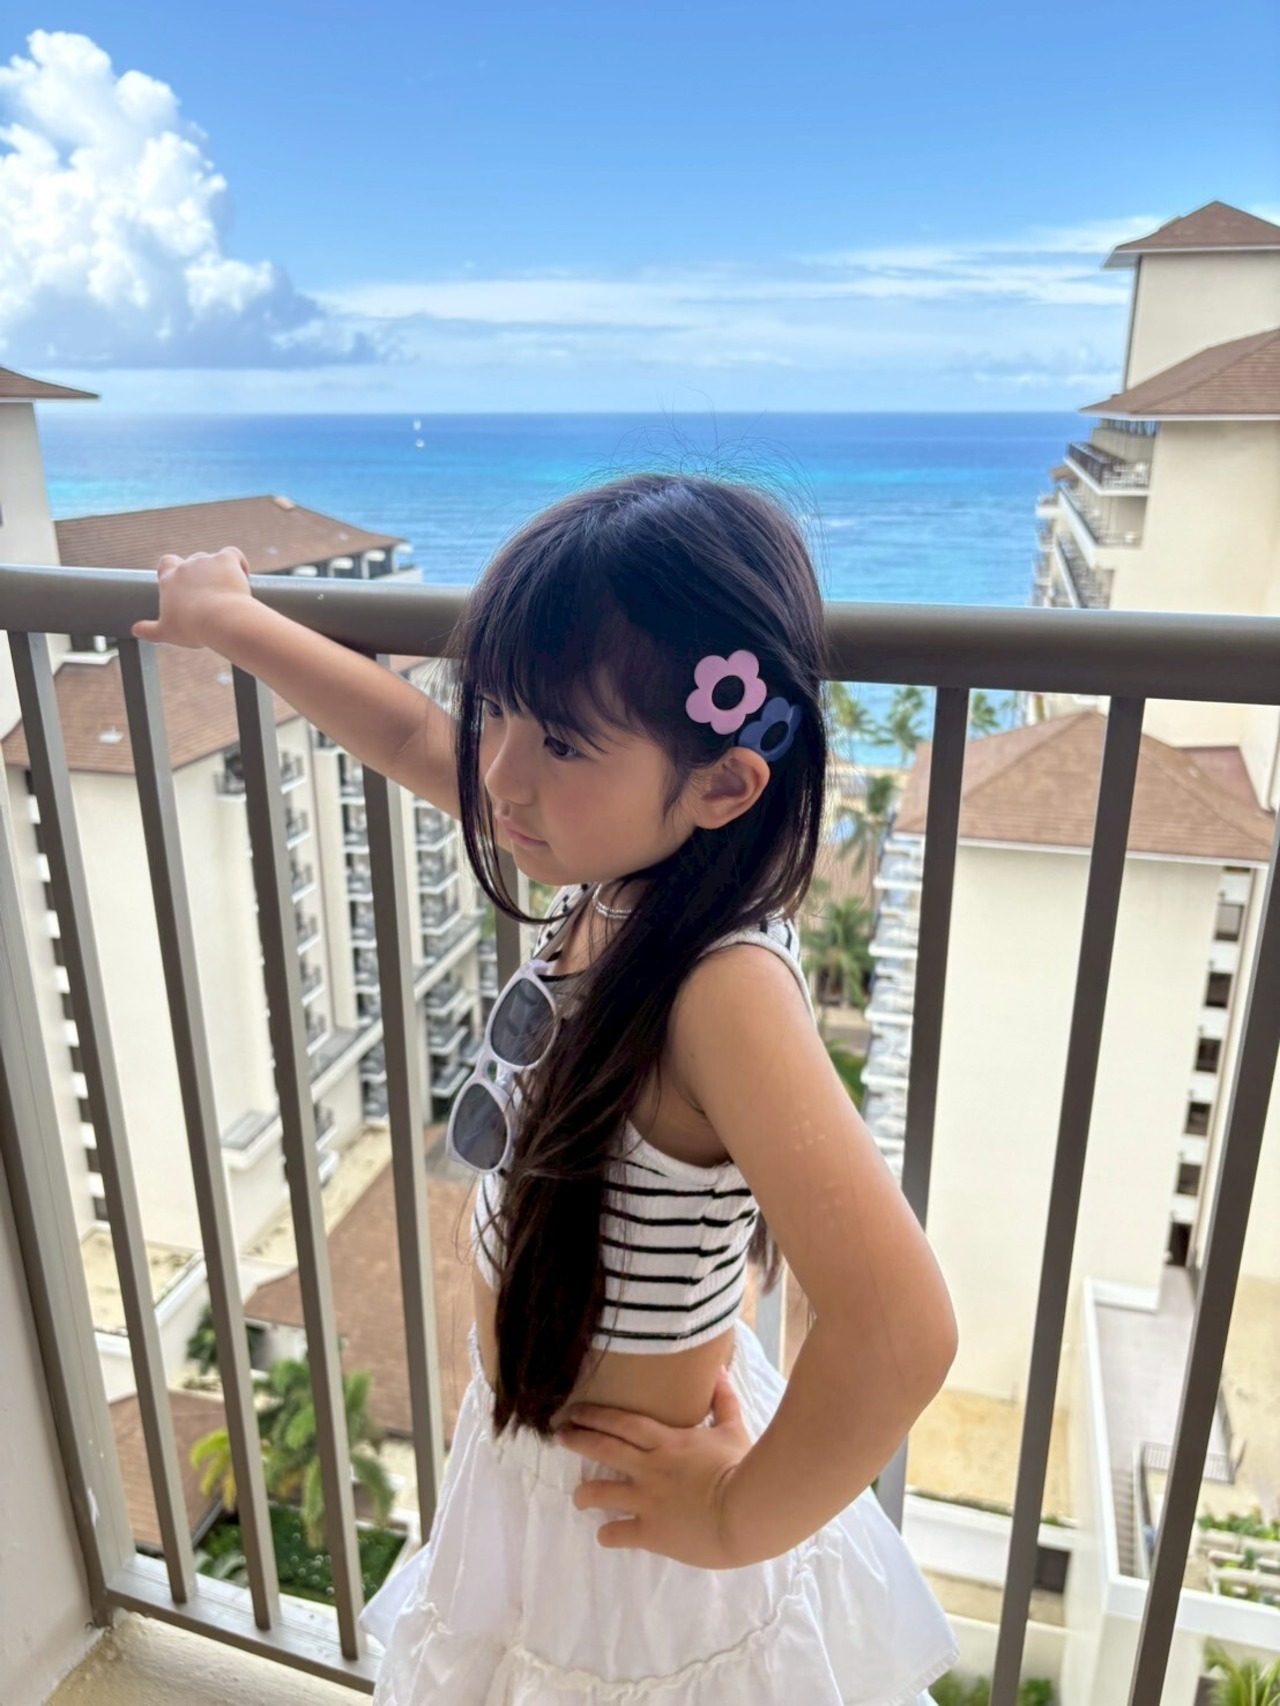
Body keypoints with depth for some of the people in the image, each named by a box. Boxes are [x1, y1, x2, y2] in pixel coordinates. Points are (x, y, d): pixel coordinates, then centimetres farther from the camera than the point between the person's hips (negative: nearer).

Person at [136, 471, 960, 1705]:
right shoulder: (619, 873, -14)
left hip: (627, 1517, -6)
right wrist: (232, 620, 15)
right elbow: (408, 737, 1)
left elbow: (898, 1334, -41)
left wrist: (736, 1524, -22)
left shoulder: (723, 989, -35)